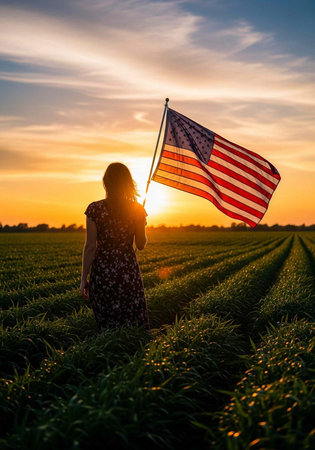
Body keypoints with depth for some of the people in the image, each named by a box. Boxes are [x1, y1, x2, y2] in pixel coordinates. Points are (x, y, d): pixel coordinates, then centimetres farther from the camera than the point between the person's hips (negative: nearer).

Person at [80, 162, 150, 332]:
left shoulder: (95, 209, -8)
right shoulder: (137, 210, -3)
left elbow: (90, 247, -8)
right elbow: (141, 245, 5)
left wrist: (84, 278, 0)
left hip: (102, 272, -1)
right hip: (128, 270, 1)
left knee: (106, 324, 9)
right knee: (134, 323, 9)